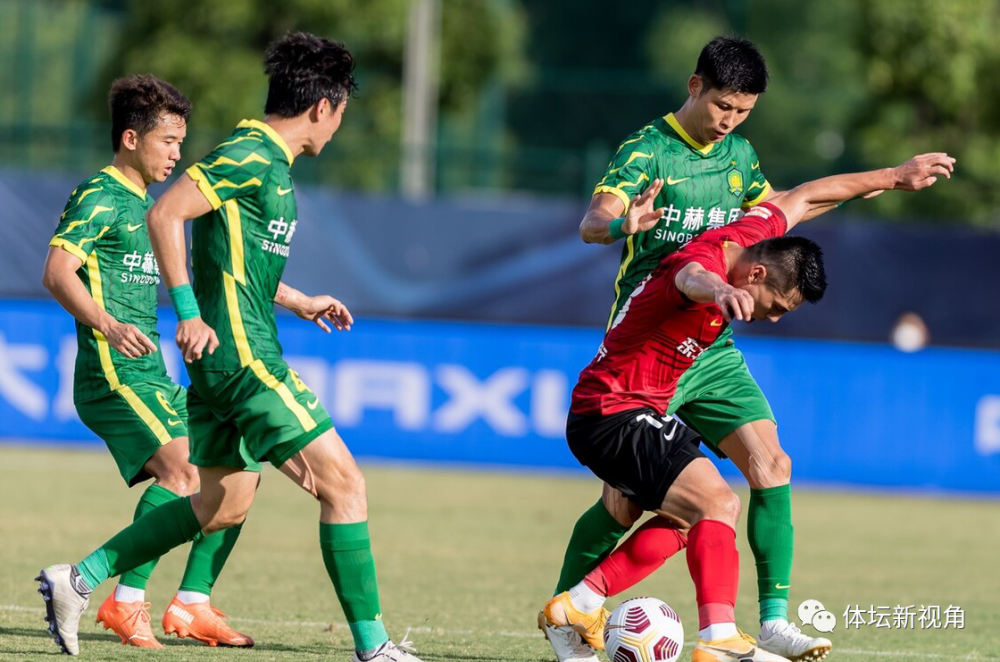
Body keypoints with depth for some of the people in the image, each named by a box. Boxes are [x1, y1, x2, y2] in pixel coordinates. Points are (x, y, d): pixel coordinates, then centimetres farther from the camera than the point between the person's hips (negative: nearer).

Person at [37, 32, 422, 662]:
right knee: (344, 483, -9)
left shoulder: (268, 162, 16)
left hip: (226, 358, 11)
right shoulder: (250, 157, -14)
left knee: (224, 503, 18)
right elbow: (166, 214, -23)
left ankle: (81, 578, 21)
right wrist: (188, 312, -25)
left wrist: (299, 301, 33)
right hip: (242, 356, -11)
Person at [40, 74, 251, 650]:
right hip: (112, 374, -9)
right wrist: (109, 326, -36)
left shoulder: (144, 205, 21)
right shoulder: (99, 199, -7)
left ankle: (191, 605, 7)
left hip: (154, 378, 9)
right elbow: (57, 272, -21)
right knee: (182, 470, -26)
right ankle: (127, 603, -21)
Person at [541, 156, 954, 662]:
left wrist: (895, 177, 24)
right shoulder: (710, 260, -26)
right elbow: (691, 277, -53)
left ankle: (579, 605, 25)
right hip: (613, 418, -11)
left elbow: (803, 198, 18)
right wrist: (718, 290, -78)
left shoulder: (748, 236, 0)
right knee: (718, 504, -23)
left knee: (686, 518, 24)